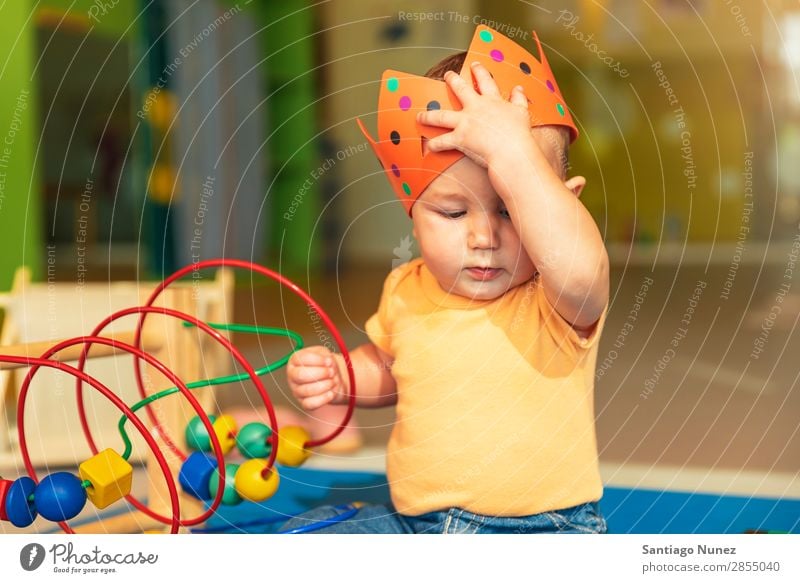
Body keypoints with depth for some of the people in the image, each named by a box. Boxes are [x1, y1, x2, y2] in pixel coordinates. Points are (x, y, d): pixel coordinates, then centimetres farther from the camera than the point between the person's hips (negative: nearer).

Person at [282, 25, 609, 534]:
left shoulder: (559, 300, -16)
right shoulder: (406, 291, 3)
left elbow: (580, 268, -43)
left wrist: (513, 153, -40)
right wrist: (338, 377, 4)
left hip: (542, 529, -5)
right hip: (411, 522, 6)